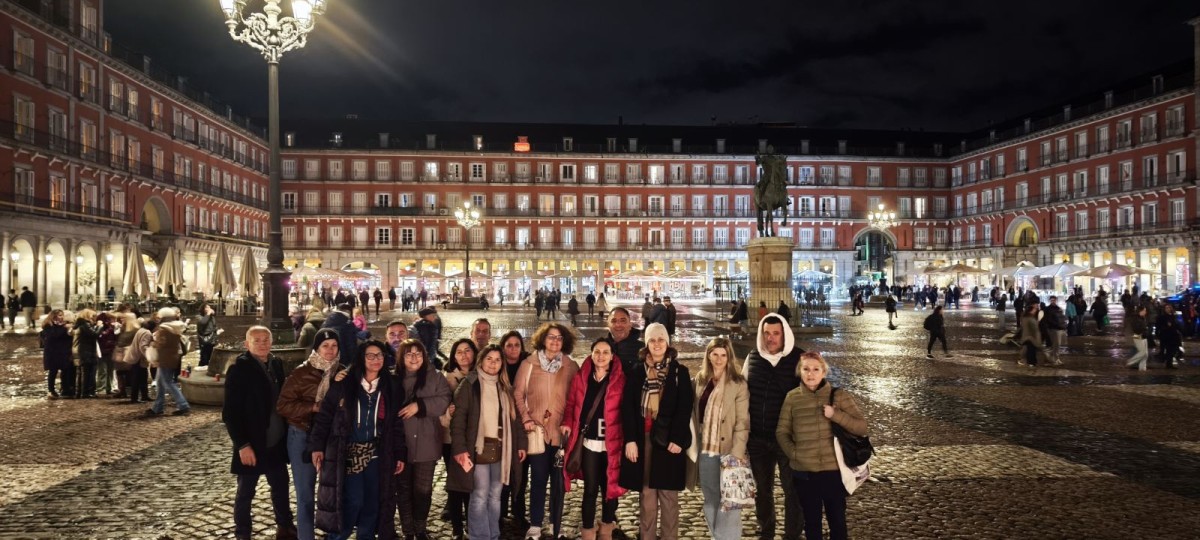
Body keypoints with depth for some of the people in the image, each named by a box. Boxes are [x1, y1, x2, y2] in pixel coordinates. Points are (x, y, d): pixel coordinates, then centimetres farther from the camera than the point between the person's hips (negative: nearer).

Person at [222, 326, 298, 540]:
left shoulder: (276, 363, 3)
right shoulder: (239, 369, -13)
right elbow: (230, 412, -15)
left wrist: (286, 433, 4)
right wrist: (242, 444, -20)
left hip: (276, 442, 6)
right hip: (252, 445, -5)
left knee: (281, 486, 18)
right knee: (245, 492, 10)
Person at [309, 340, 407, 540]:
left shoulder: (391, 386, 5)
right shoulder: (344, 383, -3)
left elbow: (397, 424, 6)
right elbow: (325, 415, -2)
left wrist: (400, 455, 2)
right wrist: (316, 446, -9)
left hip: (376, 454, 3)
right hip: (348, 452, -3)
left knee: (372, 504, 6)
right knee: (352, 501, -8)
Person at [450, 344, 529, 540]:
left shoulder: (505, 388, 14)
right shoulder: (469, 384, -3)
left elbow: (513, 418, 18)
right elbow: (458, 418, -9)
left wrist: (521, 443, 10)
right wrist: (460, 448, -18)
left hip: (501, 448, 5)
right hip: (479, 448, -5)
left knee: (495, 496, 10)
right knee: (480, 496, -4)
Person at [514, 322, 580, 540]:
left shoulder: (571, 366, 1)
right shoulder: (529, 364, 0)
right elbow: (518, 394, 3)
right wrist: (526, 419, -5)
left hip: (561, 431, 1)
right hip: (537, 430, 0)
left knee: (558, 479, 8)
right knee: (538, 479, 5)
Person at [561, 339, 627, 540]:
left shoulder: (621, 379, -3)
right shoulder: (581, 377, 3)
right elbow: (571, 403, 9)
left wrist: (626, 439, -12)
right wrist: (567, 423, -7)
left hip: (612, 443, -1)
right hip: (589, 442, 1)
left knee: (610, 487, 9)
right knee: (590, 489, 4)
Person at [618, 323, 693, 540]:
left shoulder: (680, 371, 2)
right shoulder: (636, 371, 7)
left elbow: (685, 408, -4)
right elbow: (628, 407, 1)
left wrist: (677, 439, -13)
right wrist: (630, 439, -8)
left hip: (669, 438, -1)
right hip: (643, 438, 1)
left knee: (669, 495, 3)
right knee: (647, 494, 5)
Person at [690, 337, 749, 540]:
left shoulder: (738, 384, -6)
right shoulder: (700, 381, 8)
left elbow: (742, 423, -9)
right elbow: (694, 415, 11)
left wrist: (737, 453, -17)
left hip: (727, 451, -4)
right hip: (705, 450, 5)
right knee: (710, 500, 13)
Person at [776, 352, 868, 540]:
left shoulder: (839, 396, -4)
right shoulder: (792, 398, 0)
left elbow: (862, 427, -7)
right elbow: (782, 432, 7)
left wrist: (836, 415, -19)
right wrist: (794, 453, -6)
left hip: (833, 470, -1)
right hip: (803, 472, 1)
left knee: (837, 519, 11)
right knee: (811, 521, 15)